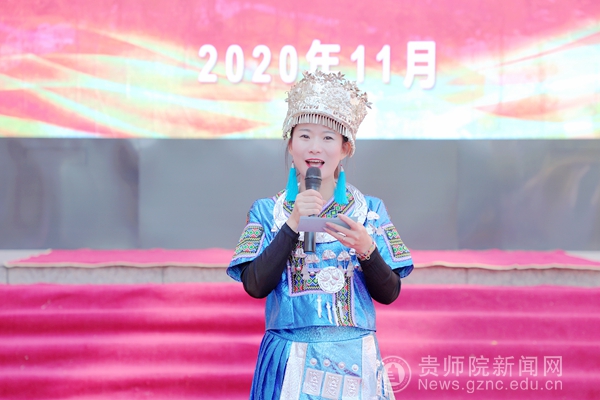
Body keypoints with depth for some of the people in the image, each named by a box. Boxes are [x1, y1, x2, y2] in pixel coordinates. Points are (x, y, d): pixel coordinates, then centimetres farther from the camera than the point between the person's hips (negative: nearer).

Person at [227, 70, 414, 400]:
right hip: (290, 360, 0)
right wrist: (293, 225, -16)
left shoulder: (370, 210, 3)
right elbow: (255, 286, -9)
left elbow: (389, 294, -1)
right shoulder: (266, 211, 3)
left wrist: (366, 248, -18)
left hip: (354, 359, 1)